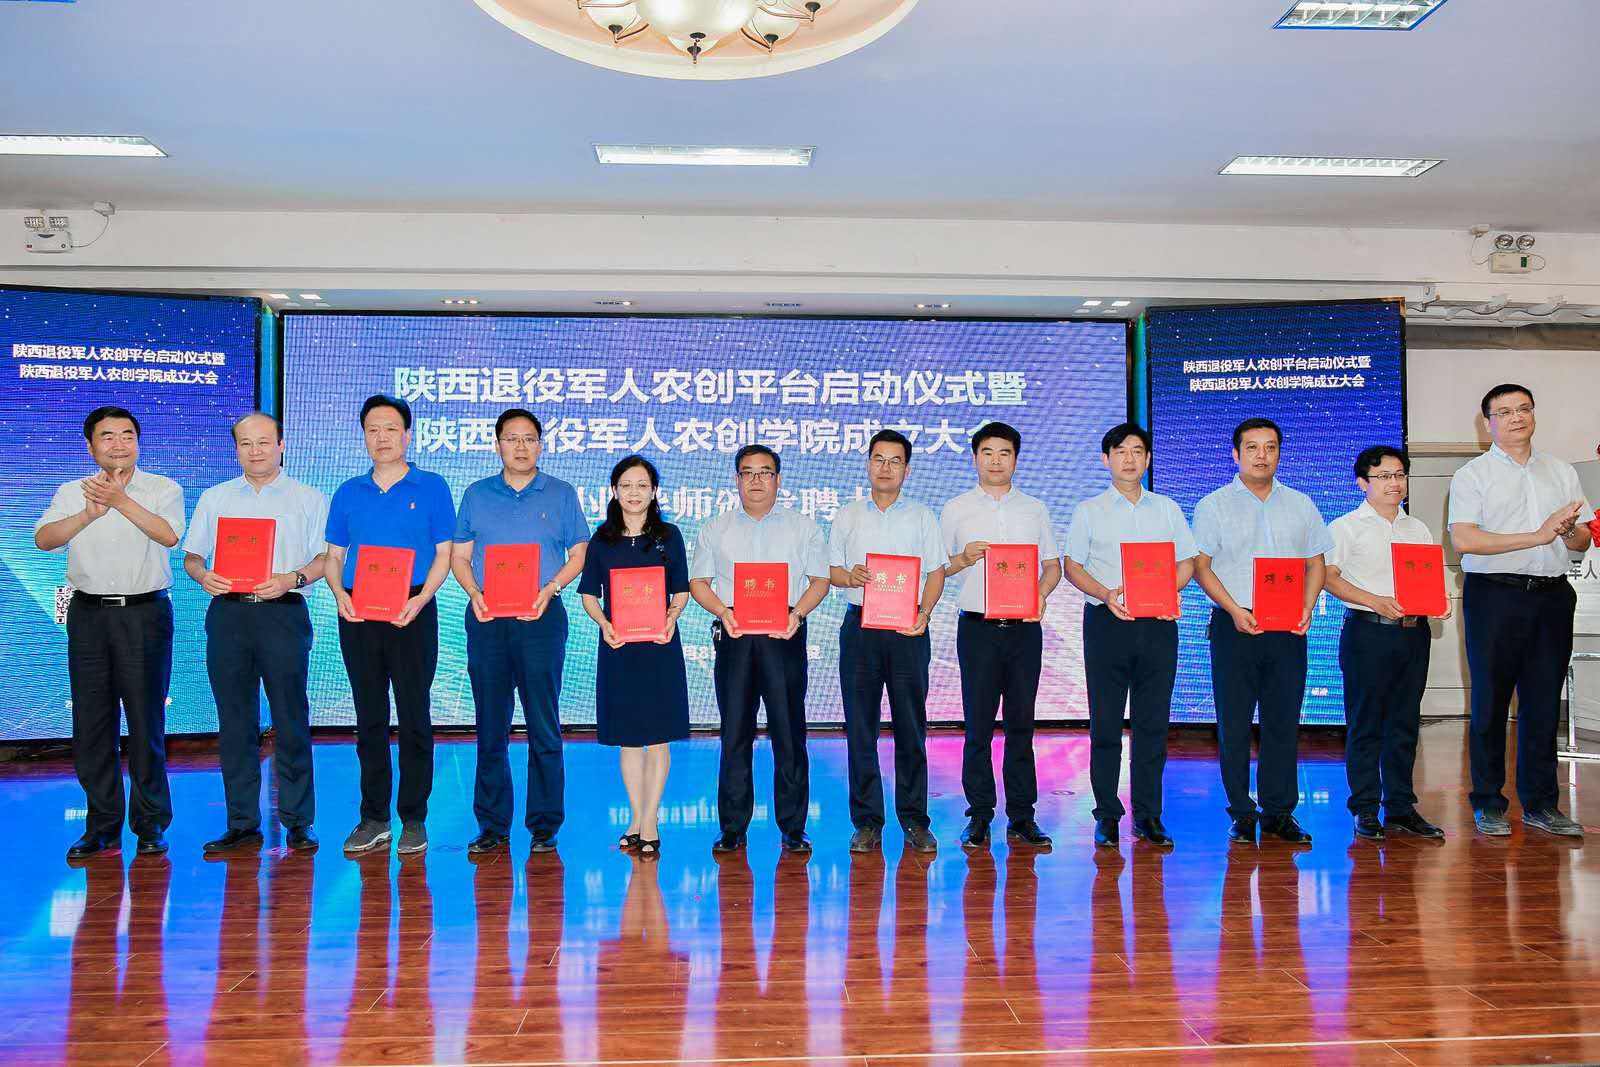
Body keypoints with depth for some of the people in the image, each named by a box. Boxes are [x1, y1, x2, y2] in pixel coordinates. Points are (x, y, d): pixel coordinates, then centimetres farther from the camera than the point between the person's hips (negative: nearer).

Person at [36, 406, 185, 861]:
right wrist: (89, 514, -20)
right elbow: (44, 539, -5)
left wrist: (121, 500, -22)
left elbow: (169, 534, -14)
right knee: (91, 721, 6)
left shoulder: (163, 489, 4)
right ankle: (102, 824, 16)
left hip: (144, 613, -3)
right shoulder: (72, 493, 10)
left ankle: (150, 824, 10)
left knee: (146, 720, 0)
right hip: (89, 614, 3)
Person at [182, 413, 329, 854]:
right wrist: (203, 576, -8)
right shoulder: (214, 498, 16)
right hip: (228, 614, 3)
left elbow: (326, 557, 0)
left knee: (291, 720, -2)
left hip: (283, 614, -3)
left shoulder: (309, 499, 7)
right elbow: (191, 555, 14)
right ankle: (242, 823, 14)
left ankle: (297, 821, 7)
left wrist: (291, 579, -18)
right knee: (235, 722, 6)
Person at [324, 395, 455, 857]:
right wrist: (339, 594, -6)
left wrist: (421, 598, -15)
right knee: (369, 719, 8)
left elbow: (443, 555, 1)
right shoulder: (348, 493, 13)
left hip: (411, 614, -3)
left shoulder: (431, 488, 3)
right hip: (357, 615, 3)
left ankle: (413, 819, 10)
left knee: (413, 718, 0)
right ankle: (373, 819, 17)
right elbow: (334, 555, 14)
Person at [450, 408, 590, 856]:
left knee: (544, 726, -1)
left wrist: (550, 590, -10)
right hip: (487, 618, 2)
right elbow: (459, 557, 11)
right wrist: (475, 594, -7)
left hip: (541, 618, -2)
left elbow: (579, 554, 6)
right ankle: (492, 824, 14)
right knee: (490, 726, 5)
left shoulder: (561, 495, 8)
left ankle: (544, 824, 8)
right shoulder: (476, 495, 12)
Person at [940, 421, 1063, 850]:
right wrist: (963, 559, -12)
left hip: (1024, 627, 2)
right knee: (978, 724, 0)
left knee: (1021, 723, 6)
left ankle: (1021, 815, 13)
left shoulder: (1035, 509, 12)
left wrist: (1040, 595, -5)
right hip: (978, 626, -2)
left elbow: (1053, 564, 13)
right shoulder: (956, 509, 6)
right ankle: (979, 815, 9)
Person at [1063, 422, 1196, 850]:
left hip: (1158, 623, 2)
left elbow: (1186, 563, 12)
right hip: (1106, 621, -2)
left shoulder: (1167, 508, 13)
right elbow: (1073, 567, 3)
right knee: (1105, 723, 1)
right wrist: (1107, 595, -14)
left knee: (1153, 722, 4)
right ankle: (1107, 815, 9)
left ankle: (1148, 814, 12)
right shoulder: (1088, 511, 7)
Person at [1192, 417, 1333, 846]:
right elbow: (1200, 566, -2)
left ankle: (1279, 812, 16)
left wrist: (1307, 608, -3)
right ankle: (1242, 814, 9)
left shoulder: (1300, 504, 14)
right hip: (1235, 627, -3)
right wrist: (1234, 610, -14)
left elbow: (1316, 562, 14)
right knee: (1233, 725, 0)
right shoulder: (1214, 505, 3)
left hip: (1288, 630, 3)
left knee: (1284, 723, 6)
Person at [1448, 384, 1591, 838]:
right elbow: (1463, 540, -14)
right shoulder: (1472, 476, 0)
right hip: (1495, 596, -4)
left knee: (1544, 703, 8)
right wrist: (1538, 535, -17)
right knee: (1490, 703, 1)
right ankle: (1488, 803, 10)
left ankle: (1540, 804, 18)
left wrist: (1570, 531, -8)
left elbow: (1584, 541, 16)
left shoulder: (1562, 472, 16)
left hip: (1552, 596, 4)